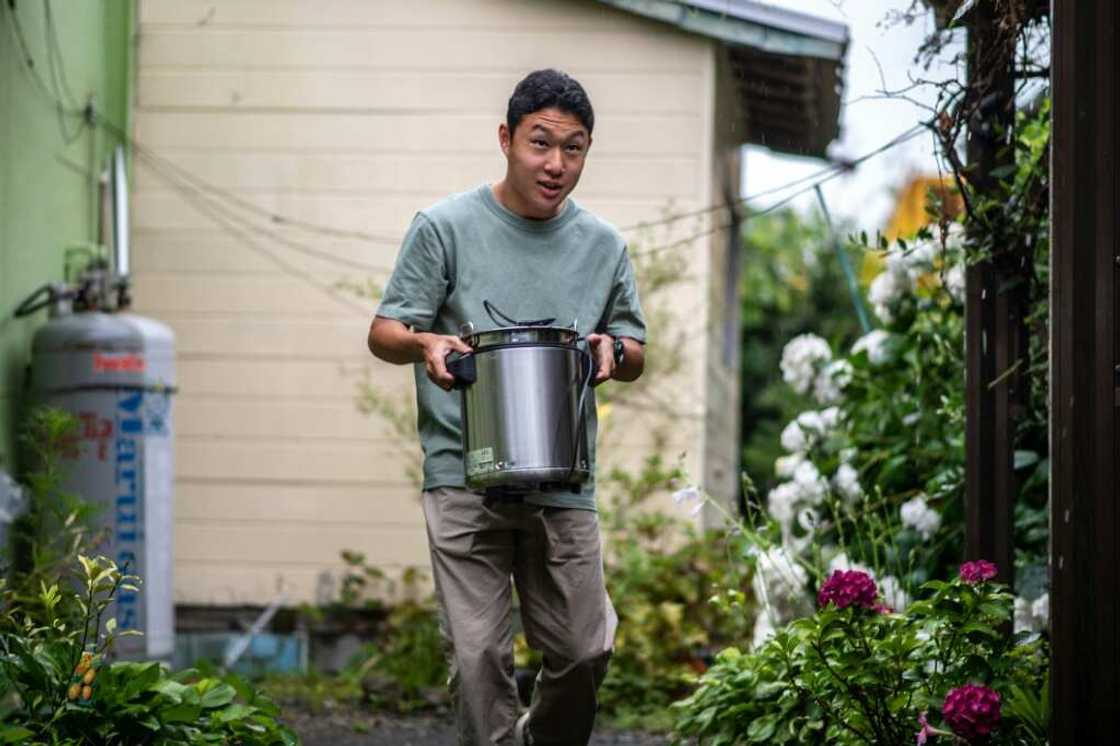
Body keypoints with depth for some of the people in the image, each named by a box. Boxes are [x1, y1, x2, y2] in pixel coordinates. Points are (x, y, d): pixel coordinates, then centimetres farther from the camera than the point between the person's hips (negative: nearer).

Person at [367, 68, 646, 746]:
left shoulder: (604, 246, 11)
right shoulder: (446, 228, 1)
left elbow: (636, 354, 19)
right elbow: (384, 332, 4)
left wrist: (614, 350, -5)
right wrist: (425, 343, -19)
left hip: (564, 484, 3)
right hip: (466, 478, -3)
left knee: (583, 651, 4)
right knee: (479, 654, -8)